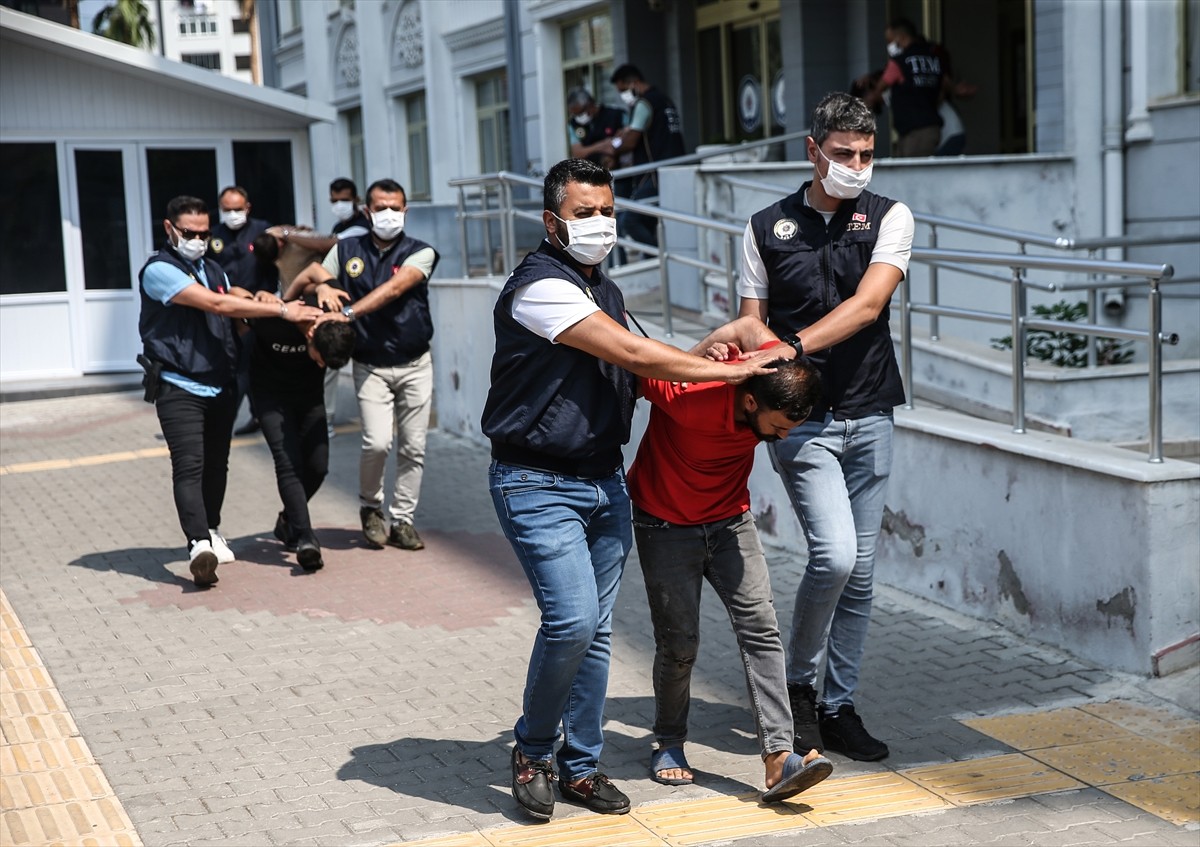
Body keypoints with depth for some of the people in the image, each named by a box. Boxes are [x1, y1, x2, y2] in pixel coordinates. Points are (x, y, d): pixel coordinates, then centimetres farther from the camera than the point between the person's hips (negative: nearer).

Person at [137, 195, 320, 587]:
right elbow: (217, 305, -18)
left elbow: (233, 316, 26)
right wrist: (282, 311, -18)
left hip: (221, 388, 7)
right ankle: (199, 545, -25)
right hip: (179, 388, -7)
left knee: (216, 465, 12)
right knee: (189, 467, -16)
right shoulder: (159, 270, -9)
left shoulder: (214, 270, 18)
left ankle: (212, 532, 29)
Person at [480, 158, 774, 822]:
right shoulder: (539, 286, -14)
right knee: (573, 619, -17)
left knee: (596, 629, 7)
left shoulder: (605, 291, 17)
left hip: (604, 480, 8)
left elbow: (627, 378, 23)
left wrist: (702, 368, 5)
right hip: (540, 485, -8)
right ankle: (532, 749, 6)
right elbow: (633, 354, -19)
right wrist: (723, 370, -12)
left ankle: (581, 766, 19)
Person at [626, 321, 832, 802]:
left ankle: (778, 759, -16)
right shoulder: (690, 400, -34)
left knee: (760, 626, -11)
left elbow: (749, 326, 0)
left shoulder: (778, 378, -19)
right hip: (667, 526, -4)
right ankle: (669, 744, 24)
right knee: (679, 642, -2)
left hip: (731, 521, 4)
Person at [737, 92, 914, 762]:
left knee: (859, 573, 6)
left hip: (869, 417, 2)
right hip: (800, 420, -2)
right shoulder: (766, 228, 5)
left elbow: (867, 305, -13)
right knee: (834, 554, -17)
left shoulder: (890, 218, 2)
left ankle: (839, 708, 20)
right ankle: (799, 683, 6)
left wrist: (793, 346, -25)